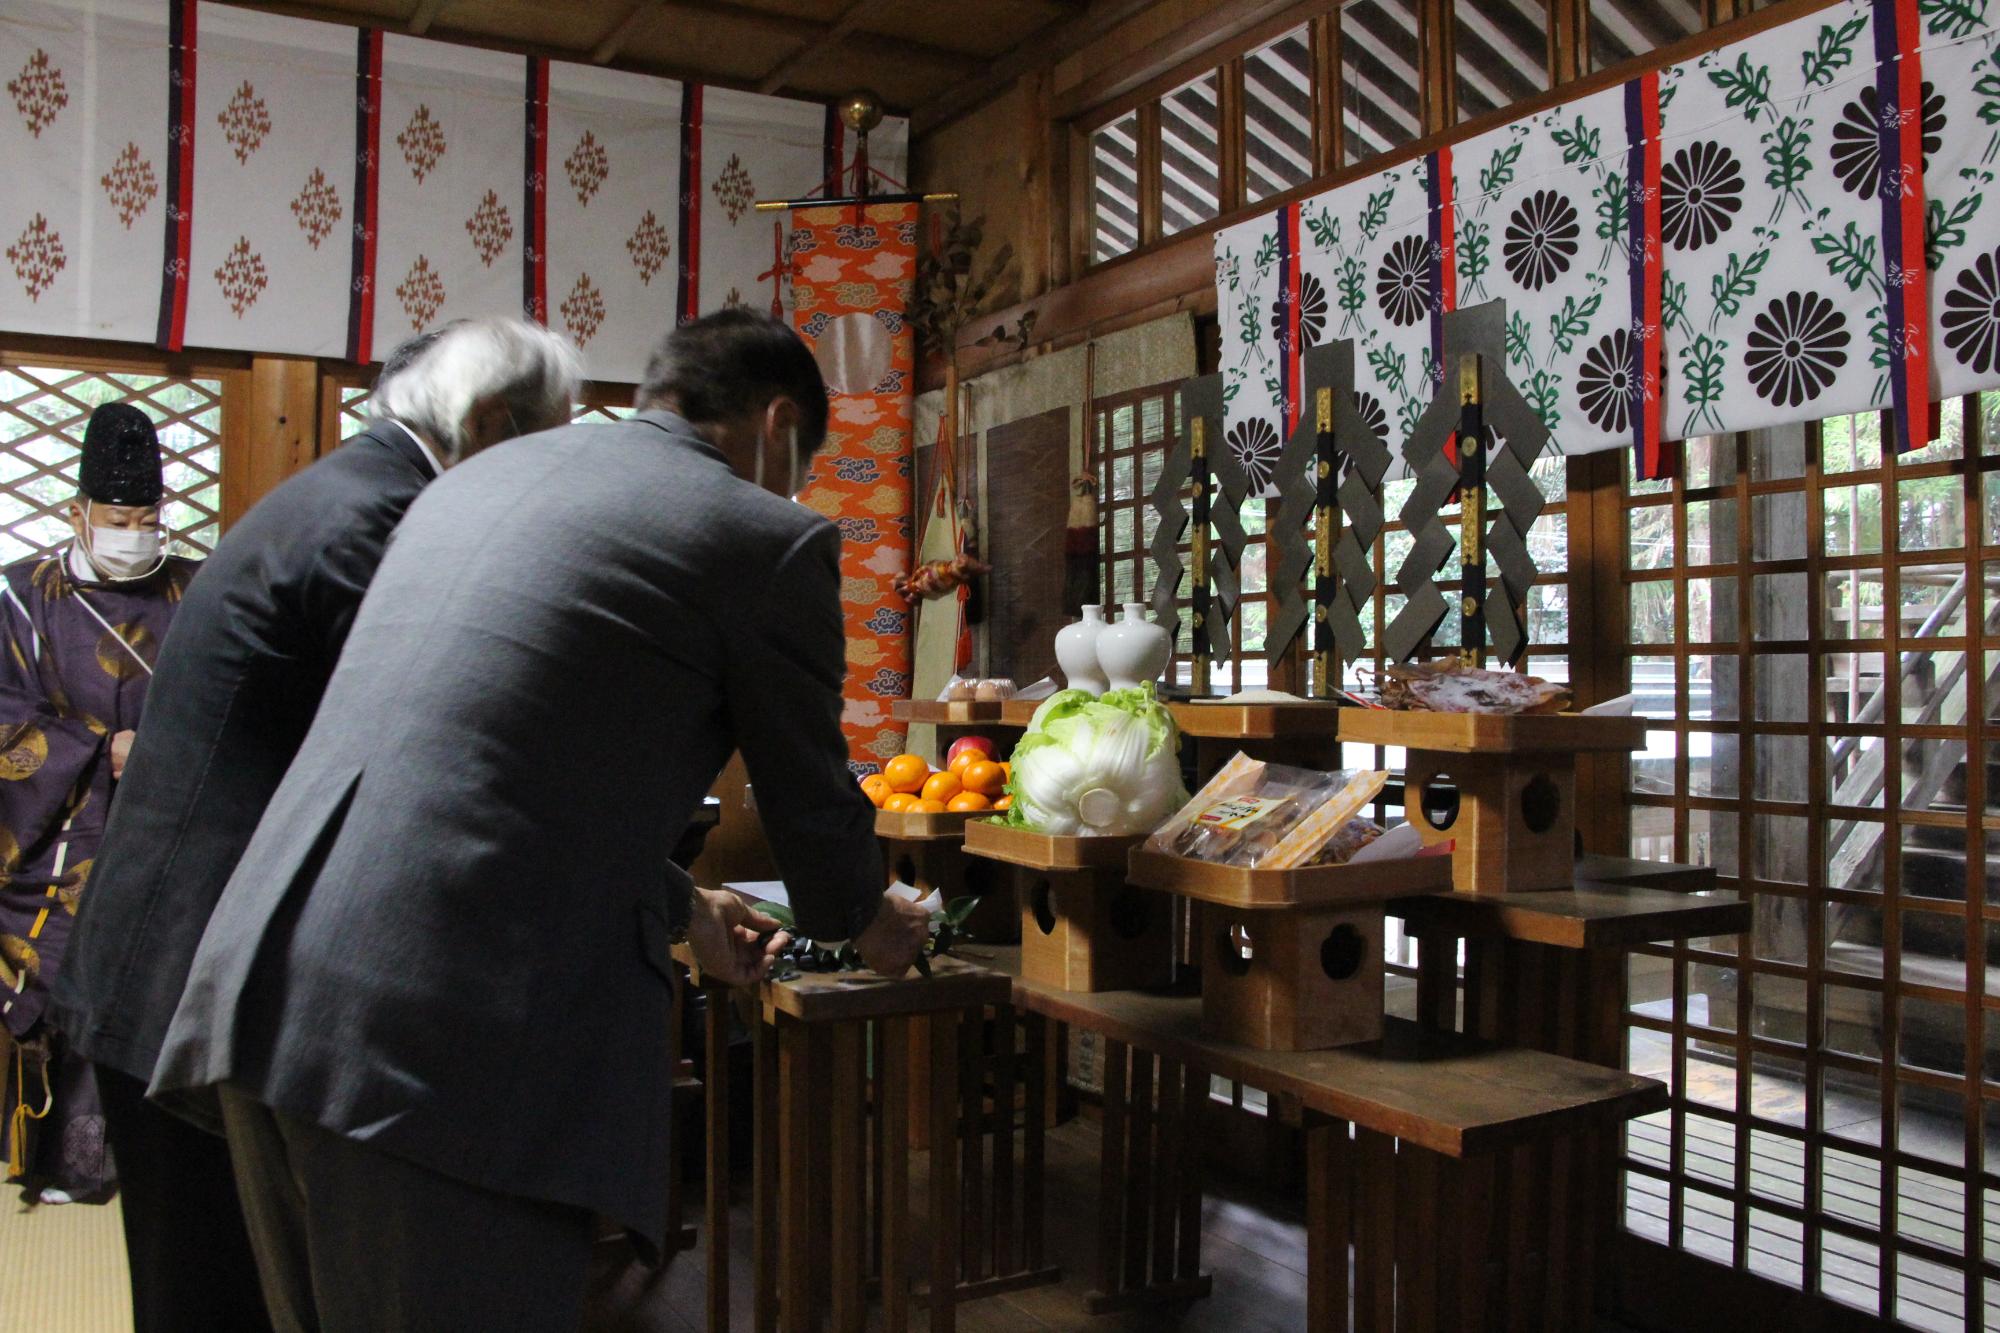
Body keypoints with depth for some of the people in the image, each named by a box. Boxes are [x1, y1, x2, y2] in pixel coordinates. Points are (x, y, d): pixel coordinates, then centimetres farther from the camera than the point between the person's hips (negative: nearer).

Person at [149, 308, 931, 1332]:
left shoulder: (479, 476, 20)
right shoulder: (764, 537, -3)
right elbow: (811, 806, 7)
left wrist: (681, 910, 39)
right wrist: (871, 925, 29)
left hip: (266, 985, 9)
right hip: (450, 1039, -8)